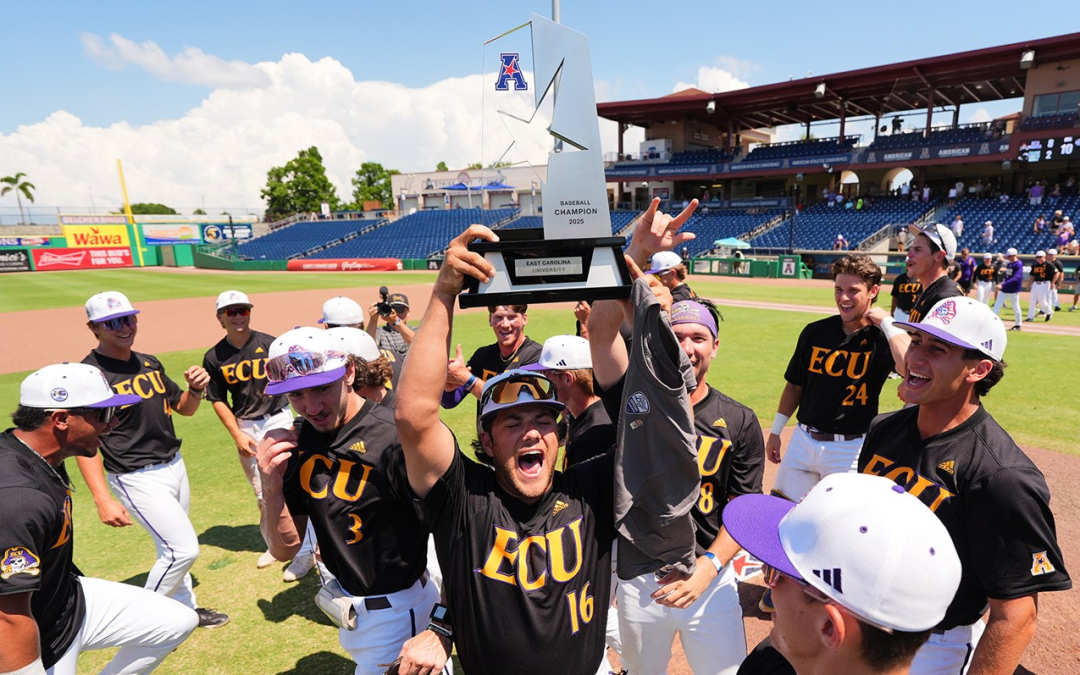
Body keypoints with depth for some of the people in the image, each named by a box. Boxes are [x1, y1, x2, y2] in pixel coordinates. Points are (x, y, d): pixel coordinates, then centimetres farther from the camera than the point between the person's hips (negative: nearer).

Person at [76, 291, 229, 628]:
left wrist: (196, 388, -9)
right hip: (138, 479, -7)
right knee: (184, 548, -7)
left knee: (173, 548, 18)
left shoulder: (150, 363, 7)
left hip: (175, 465, 7)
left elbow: (184, 408, 14)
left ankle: (185, 607, 36)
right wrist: (103, 500, -26)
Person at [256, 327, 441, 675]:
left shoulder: (394, 437, -29)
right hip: (351, 607, 7)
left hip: (397, 609, -7)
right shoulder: (295, 443, -6)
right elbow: (284, 549, -4)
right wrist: (271, 486, -21)